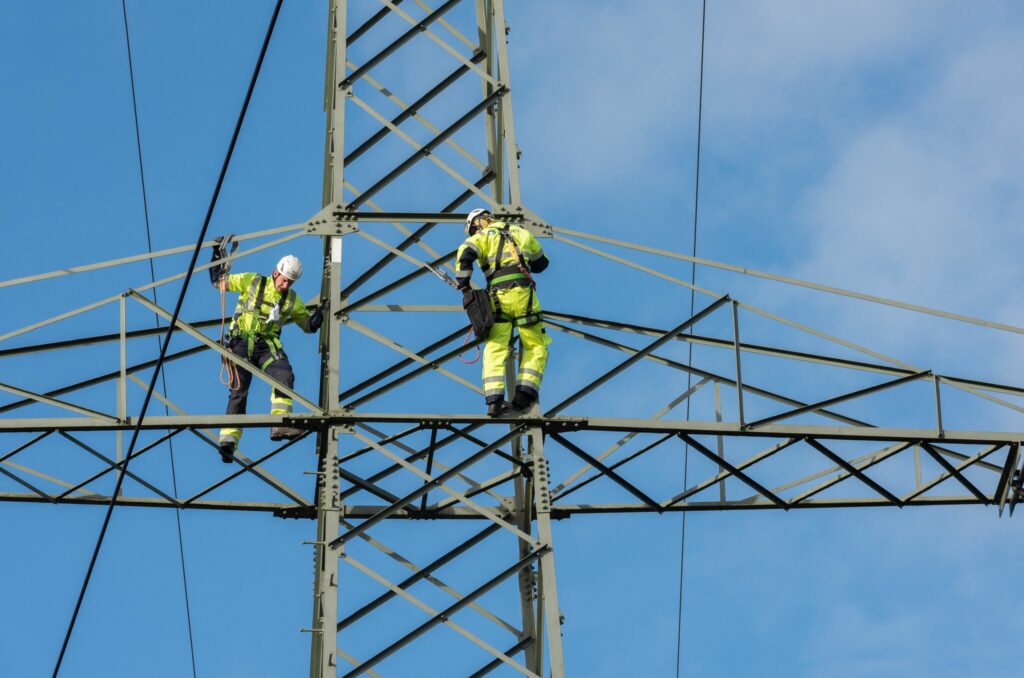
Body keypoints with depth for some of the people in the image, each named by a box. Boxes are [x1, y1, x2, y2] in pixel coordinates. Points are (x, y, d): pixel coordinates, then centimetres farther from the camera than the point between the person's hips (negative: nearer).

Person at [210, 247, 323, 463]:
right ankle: (229, 438, -13)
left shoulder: (292, 299, 11)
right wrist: (219, 256, -3)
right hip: (241, 342, -3)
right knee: (239, 389, -12)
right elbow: (219, 280, 9)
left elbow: (308, 325, 19)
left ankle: (279, 425, -28)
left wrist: (316, 318, -4)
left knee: (285, 376, -24)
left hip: (268, 345, 3)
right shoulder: (252, 282, 2)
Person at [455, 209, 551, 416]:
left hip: (497, 296, -1)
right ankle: (525, 392, -8)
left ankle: (494, 399, -12)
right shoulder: (522, 232, 25)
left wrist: (464, 287, 1)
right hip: (523, 292, 1)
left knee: (495, 348, 3)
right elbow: (542, 262, 35)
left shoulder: (482, 237, 16)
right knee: (536, 346, 9)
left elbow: (465, 254, -5)